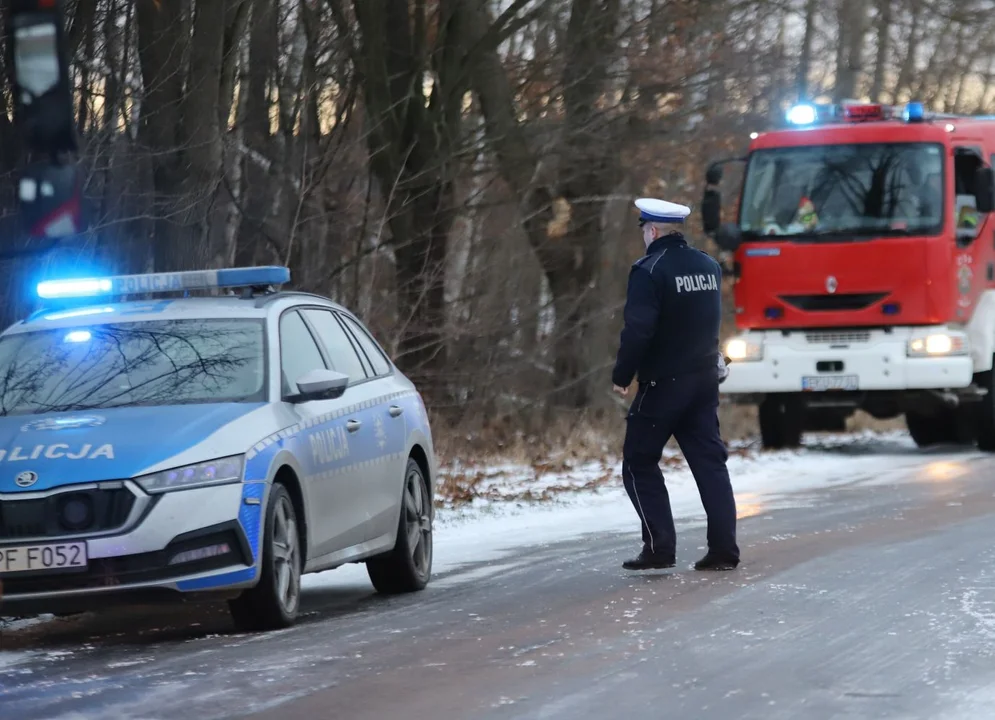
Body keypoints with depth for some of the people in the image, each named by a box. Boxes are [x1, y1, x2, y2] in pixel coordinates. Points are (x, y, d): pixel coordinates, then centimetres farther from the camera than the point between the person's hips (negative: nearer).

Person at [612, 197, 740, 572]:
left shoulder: (650, 270, -15)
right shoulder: (709, 267, 9)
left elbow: (637, 330, -21)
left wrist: (621, 376, -12)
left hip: (663, 382, -7)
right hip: (705, 379, 7)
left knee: (639, 463, 4)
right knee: (710, 462, 8)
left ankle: (659, 547, -4)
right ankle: (724, 549, 2)